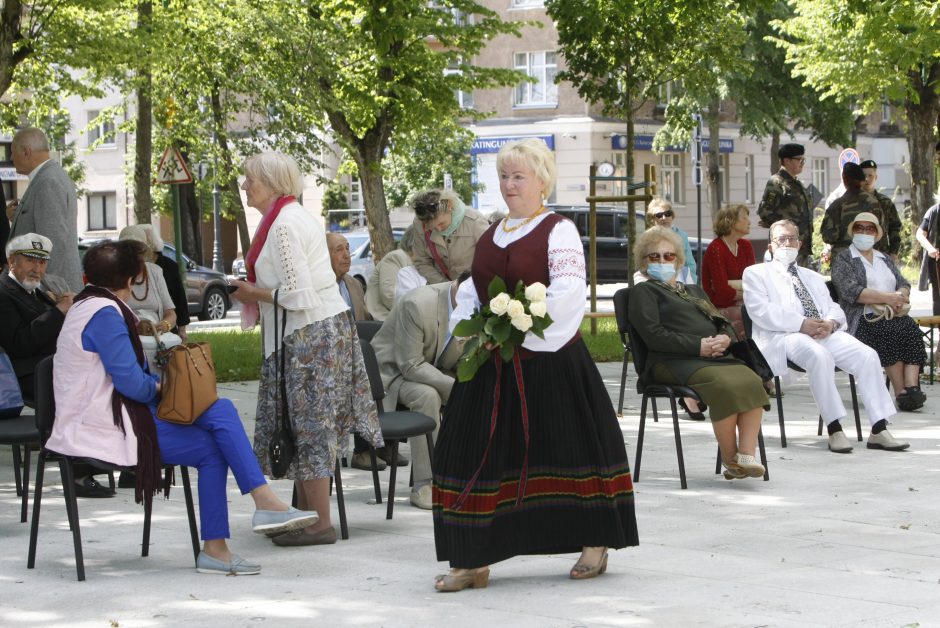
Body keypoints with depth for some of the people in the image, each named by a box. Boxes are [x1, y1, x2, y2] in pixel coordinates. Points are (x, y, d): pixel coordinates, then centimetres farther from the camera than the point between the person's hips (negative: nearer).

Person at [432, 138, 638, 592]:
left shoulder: (559, 231, -6)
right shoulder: (492, 235, 15)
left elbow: (567, 293, -17)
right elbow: (472, 288, 20)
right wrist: (467, 324, 0)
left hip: (547, 359, -6)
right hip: (493, 363, 7)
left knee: (568, 449, 3)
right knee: (477, 451, 2)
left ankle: (595, 545, 20)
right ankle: (473, 561, 7)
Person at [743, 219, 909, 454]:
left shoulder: (813, 277, 33)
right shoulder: (756, 273, 14)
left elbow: (834, 309, 22)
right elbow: (760, 311, -3)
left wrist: (830, 323, -6)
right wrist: (802, 324, -15)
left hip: (825, 333, 5)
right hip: (784, 337, -5)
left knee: (867, 355, -20)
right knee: (820, 356, -37)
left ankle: (879, 430, -20)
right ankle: (834, 429, -33)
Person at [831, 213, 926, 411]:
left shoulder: (885, 259, 27)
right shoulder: (843, 260, 7)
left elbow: (903, 284, 17)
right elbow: (851, 291, -9)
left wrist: (900, 296, -9)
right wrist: (886, 297, -18)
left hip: (893, 317, 5)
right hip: (864, 320, -5)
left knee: (911, 328, -27)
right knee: (888, 331, -34)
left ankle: (912, 386, -39)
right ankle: (900, 392, -33)